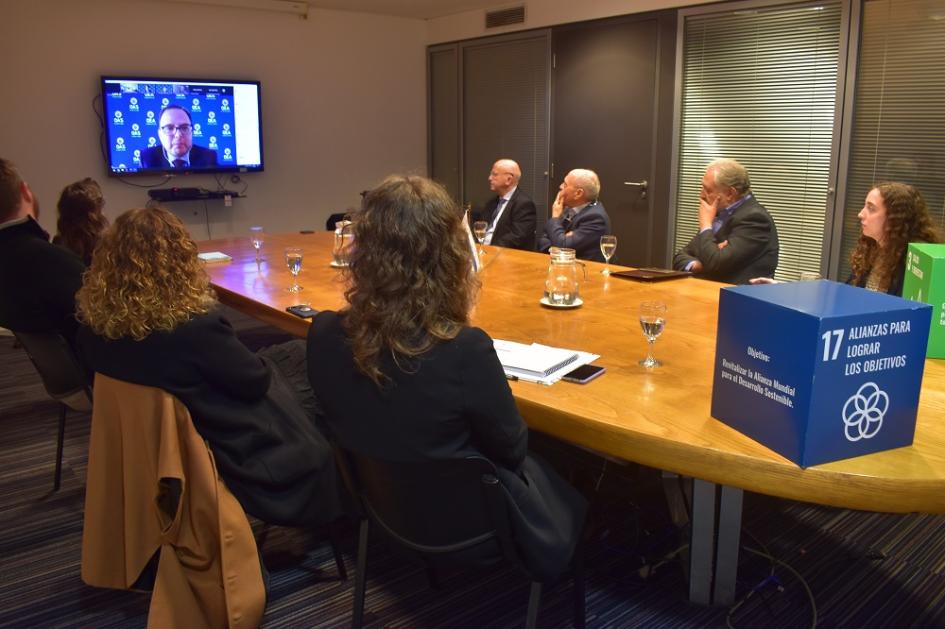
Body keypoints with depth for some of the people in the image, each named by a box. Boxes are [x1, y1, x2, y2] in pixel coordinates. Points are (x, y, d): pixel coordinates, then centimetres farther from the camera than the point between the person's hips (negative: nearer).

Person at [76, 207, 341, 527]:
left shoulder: (94, 321, -14)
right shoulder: (195, 325, -36)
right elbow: (256, 380, -19)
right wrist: (265, 366, 3)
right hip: (233, 448, -7)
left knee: (297, 353, 20)